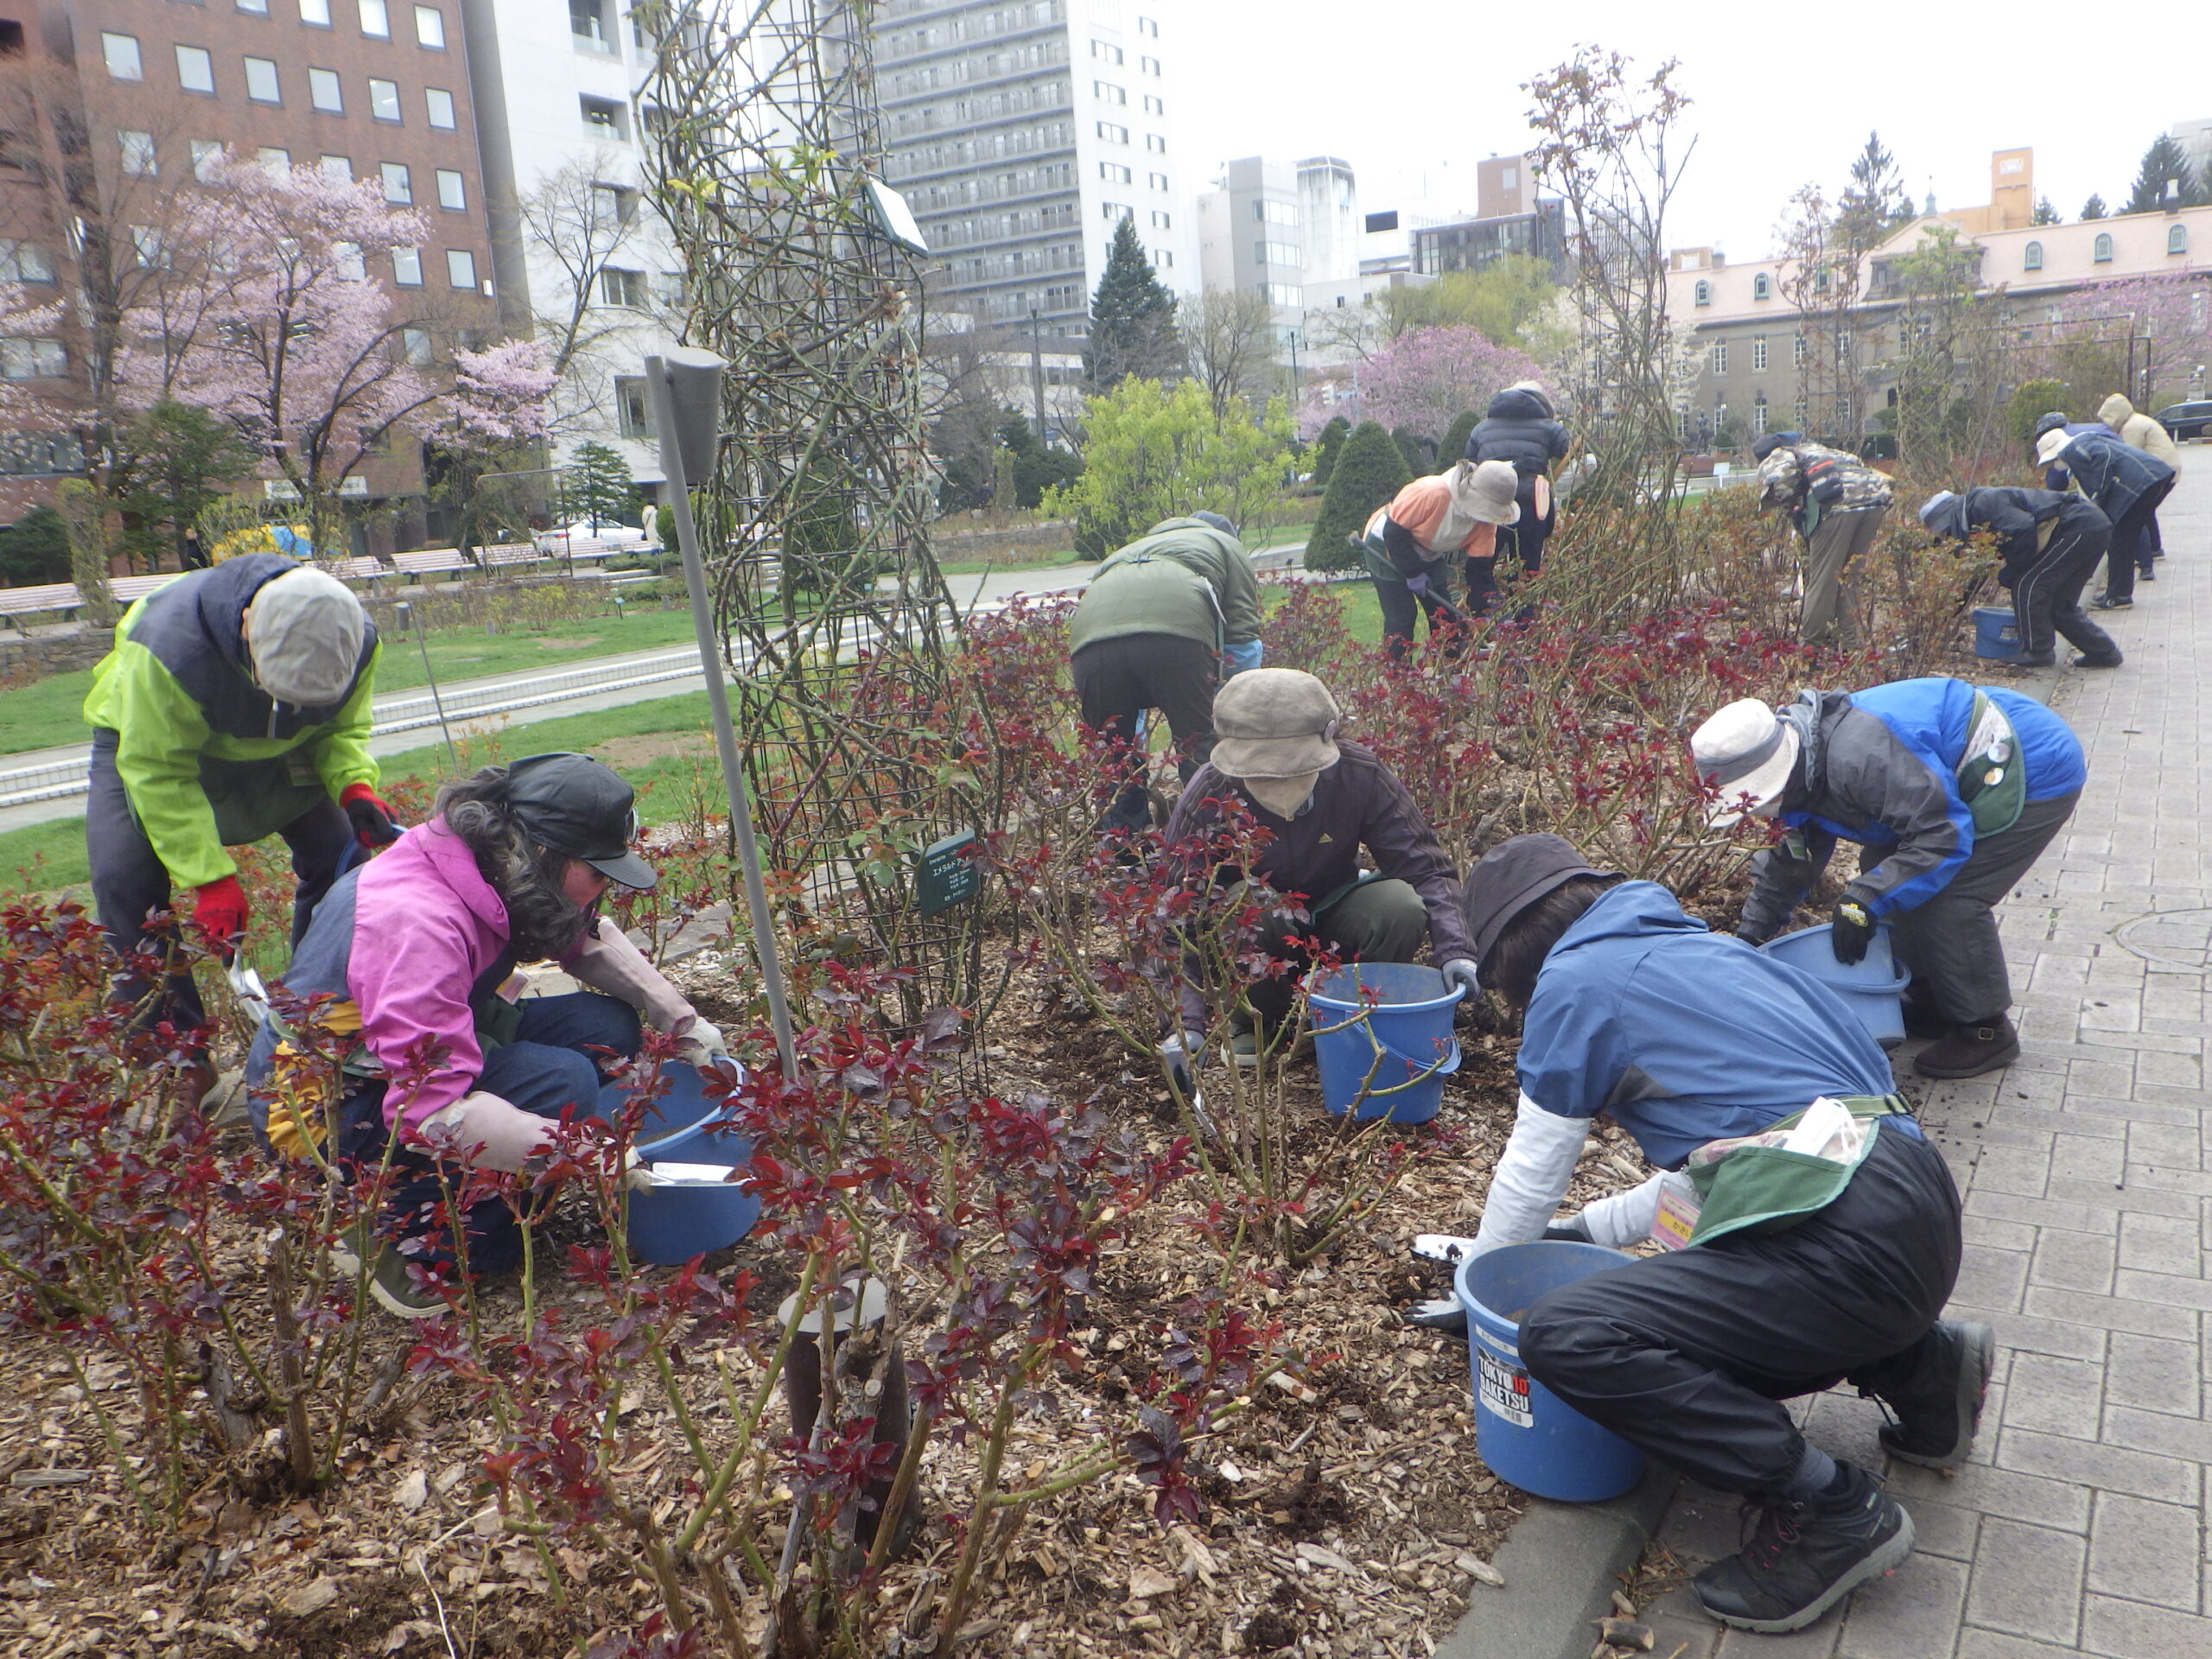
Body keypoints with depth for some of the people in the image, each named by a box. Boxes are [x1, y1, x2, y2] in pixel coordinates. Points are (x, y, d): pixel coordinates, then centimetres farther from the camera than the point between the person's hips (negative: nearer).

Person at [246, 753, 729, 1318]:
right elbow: (431, 1112, -37)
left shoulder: (502, 872, -8)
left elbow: (590, 941, 11)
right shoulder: (417, 922, -34)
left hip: (413, 1054, 9)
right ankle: (398, 1237, -10)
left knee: (607, 1026, -5)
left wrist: (682, 1021, 0)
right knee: (563, 1082, -27)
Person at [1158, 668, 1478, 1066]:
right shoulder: (1208, 797, -29)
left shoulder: (1360, 776, -23)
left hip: (1331, 911, 2)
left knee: (1402, 907, -29)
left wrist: (1453, 949, -34)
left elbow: (1425, 868, -16)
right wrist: (1188, 1025, -43)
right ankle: (1253, 1020, -5)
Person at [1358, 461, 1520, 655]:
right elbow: (1394, 531, -29)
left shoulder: (1486, 520, -15)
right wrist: (1413, 573, -24)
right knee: (1400, 617, -14)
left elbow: (1480, 564, -10)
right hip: (1386, 547, -7)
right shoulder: (1431, 493, -36)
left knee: (1446, 616, 2)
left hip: (1429, 556, 7)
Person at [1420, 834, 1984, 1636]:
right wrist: (1586, 1230, 37)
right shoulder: (1690, 948, 23)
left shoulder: (1575, 978, -1)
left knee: (1564, 1336, -16)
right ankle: (1923, 1366, 19)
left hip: (1848, 1240, -10)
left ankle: (1827, 1508, -9)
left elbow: (1528, 1177, 8)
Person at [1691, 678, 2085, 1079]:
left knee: (1950, 900, -16)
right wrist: (1749, 937, 8)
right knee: (1884, 868, 7)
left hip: (2038, 775, -10)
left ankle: (1987, 1030, 2)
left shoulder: (1860, 756, -36)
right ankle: (1932, 1003, 21)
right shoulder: (1806, 770, -2)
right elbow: (1792, 862, 10)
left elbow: (1942, 836, -32)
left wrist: (1865, 901, -31)